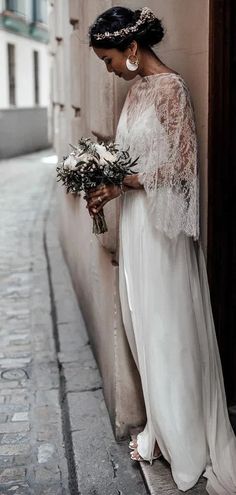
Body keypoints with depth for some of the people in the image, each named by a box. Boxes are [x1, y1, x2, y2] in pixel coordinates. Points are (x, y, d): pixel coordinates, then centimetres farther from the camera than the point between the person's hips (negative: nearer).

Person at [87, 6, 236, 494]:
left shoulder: (171, 87, -15)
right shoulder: (136, 88, 11)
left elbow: (179, 165, -17)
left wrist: (121, 185, -16)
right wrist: (105, 176, 2)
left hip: (161, 228, -8)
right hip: (135, 222, 8)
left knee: (169, 330, 2)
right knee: (145, 327, 13)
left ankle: (185, 441, 18)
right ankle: (161, 425, 28)